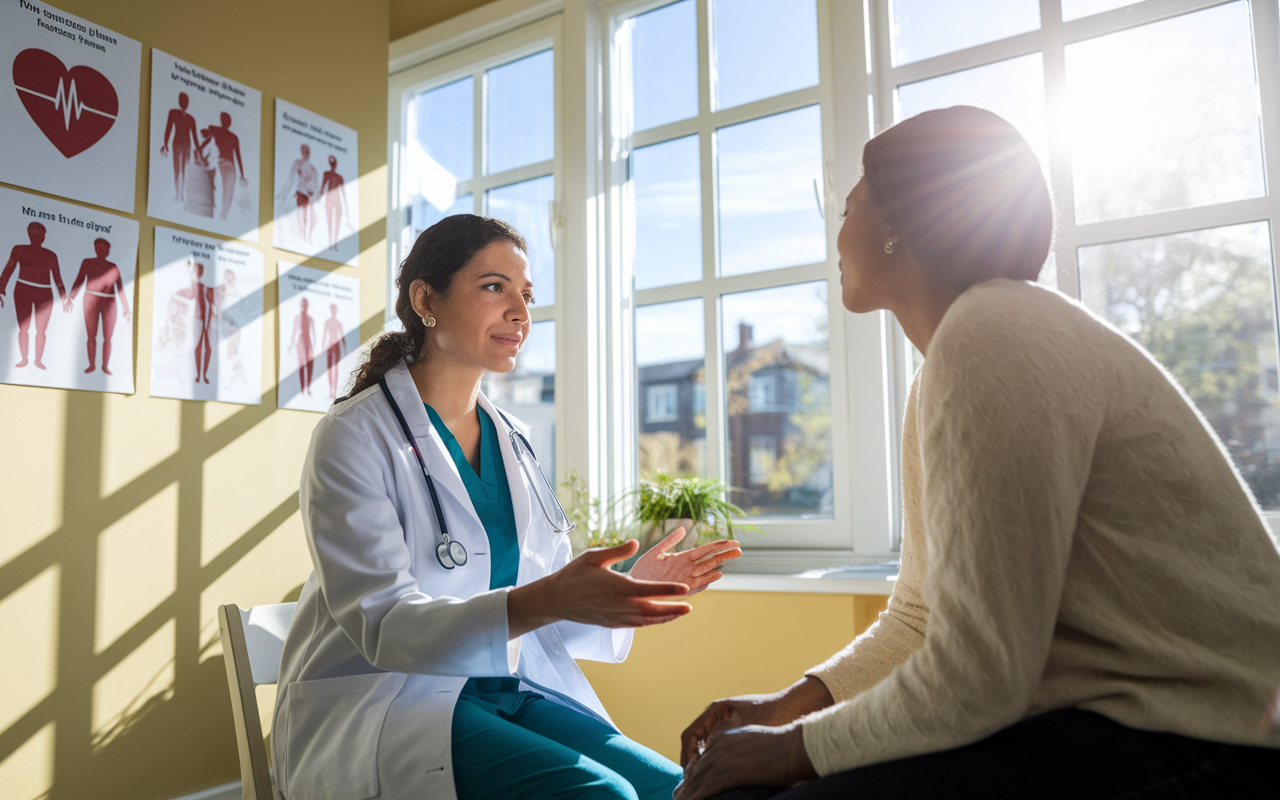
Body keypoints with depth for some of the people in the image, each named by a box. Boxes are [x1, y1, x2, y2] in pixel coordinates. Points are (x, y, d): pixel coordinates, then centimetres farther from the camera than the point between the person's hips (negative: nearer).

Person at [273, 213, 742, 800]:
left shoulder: (511, 443, 10)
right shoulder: (354, 437, -9)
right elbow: (383, 624, -19)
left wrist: (632, 589, -7)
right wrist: (543, 601, -34)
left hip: (509, 691, 6)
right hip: (385, 701, -5)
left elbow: (546, 611, 12)